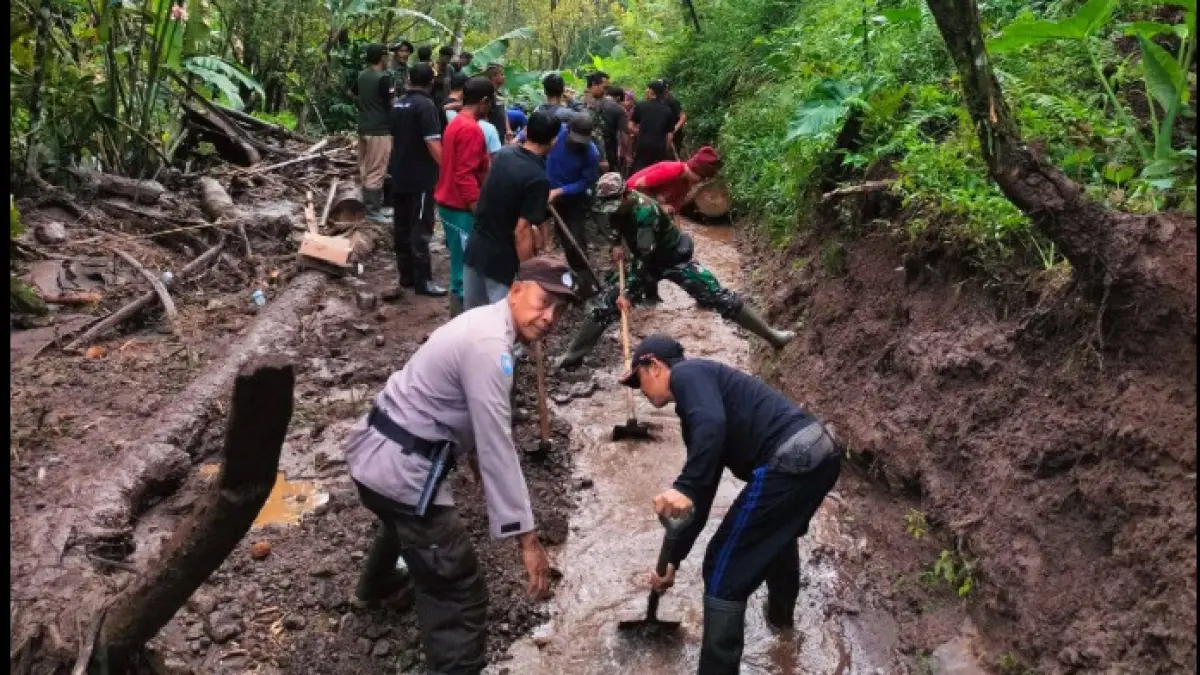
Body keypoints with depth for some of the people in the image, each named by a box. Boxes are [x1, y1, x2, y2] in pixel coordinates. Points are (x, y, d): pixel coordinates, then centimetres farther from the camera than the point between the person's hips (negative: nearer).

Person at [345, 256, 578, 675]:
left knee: (404, 522, 42)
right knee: (458, 593, -9)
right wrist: (526, 537, -23)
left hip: (375, 451, 11)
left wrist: (475, 463, 30)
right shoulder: (489, 347, -25)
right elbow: (497, 448, -27)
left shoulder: (486, 323, 6)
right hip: (399, 468, -11)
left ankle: (377, 585, 72)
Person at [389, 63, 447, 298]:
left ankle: (406, 275, 20)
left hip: (399, 176, 8)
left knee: (402, 227, 12)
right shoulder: (426, 105, -15)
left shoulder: (398, 104, 10)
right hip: (420, 178, -8)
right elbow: (433, 144, -21)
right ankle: (422, 281, -1)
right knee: (420, 230, -4)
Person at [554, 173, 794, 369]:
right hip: (645, 261, 6)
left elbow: (646, 257, -36)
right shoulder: (615, 205, -12)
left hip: (674, 258, -6)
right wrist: (616, 244, 2)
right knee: (603, 304, -2)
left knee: (718, 297, -11)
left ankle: (771, 335, 0)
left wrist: (628, 293, -37)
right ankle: (574, 354, 10)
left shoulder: (644, 211, -35)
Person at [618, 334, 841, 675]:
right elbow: (702, 497, 28)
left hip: (786, 463, -11)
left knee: (724, 572, 2)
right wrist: (673, 559, 30)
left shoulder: (686, 374, 2)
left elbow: (713, 424, -22)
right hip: (821, 452, 11)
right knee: (778, 532, 39)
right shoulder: (697, 399, 27)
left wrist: (683, 489, -26)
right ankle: (780, 613, 62)